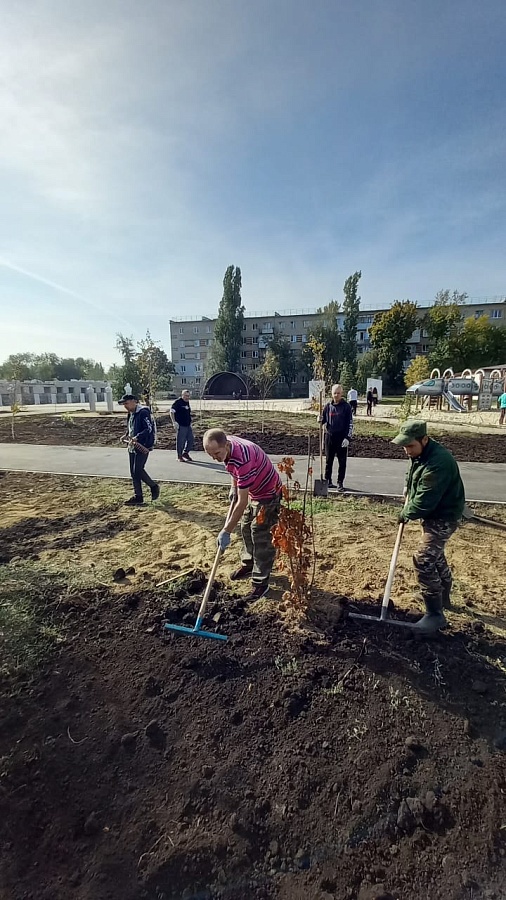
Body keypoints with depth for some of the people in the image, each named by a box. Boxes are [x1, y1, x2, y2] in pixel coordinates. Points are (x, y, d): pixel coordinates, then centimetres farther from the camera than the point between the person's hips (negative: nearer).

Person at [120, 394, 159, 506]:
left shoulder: (143, 413, -14)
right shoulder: (130, 414, 14)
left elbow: (149, 429, -21)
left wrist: (136, 437, -27)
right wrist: (126, 435, 9)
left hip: (143, 446, -9)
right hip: (132, 446, 9)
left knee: (138, 470, -11)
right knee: (133, 472, 9)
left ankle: (154, 486, 12)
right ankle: (138, 497, 16)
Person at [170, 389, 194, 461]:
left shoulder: (187, 402, 15)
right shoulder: (177, 402, -9)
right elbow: (172, 412, -14)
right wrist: (174, 422, -20)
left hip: (188, 425, 8)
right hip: (181, 426, -8)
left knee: (191, 439, 10)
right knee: (180, 441, -1)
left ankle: (185, 453, 28)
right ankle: (180, 457, 11)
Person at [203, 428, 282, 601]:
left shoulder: (242, 459, -40)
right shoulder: (226, 446, -14)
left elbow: (242, 503, -36)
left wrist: (226, 531, -31)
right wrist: (233, 487, 7)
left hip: (268, 494, -9)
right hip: (252, 491, 9)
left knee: (261, 538, -3)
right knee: (246, 529, 19)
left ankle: (261, 582, 9)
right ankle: (248, 564, 39)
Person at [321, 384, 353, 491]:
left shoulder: (346, 406, -3)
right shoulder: (328, 406, 6)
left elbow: (350, 423, -4)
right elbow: (323, 419, 16)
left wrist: (347, 438, -13)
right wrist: (322, 423, -9)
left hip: (342, 437, -3)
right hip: (329, 436, 3)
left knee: (342, 461, 2)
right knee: (329, 460, 11)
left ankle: (340, 482, 12)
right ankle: (328, 480, 22)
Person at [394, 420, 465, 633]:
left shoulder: (438, 462, -32)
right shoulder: (421, 454, 0)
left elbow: (425, 501, -31)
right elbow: (412, 479, 20)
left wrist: (405, 514, -15)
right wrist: (408, 494, 4)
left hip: (443, 517, -10)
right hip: (432, 514, 10)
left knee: (423, 561, -13)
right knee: (436, 556, 24)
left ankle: (435, 614, -1)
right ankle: (443, 598, 45)